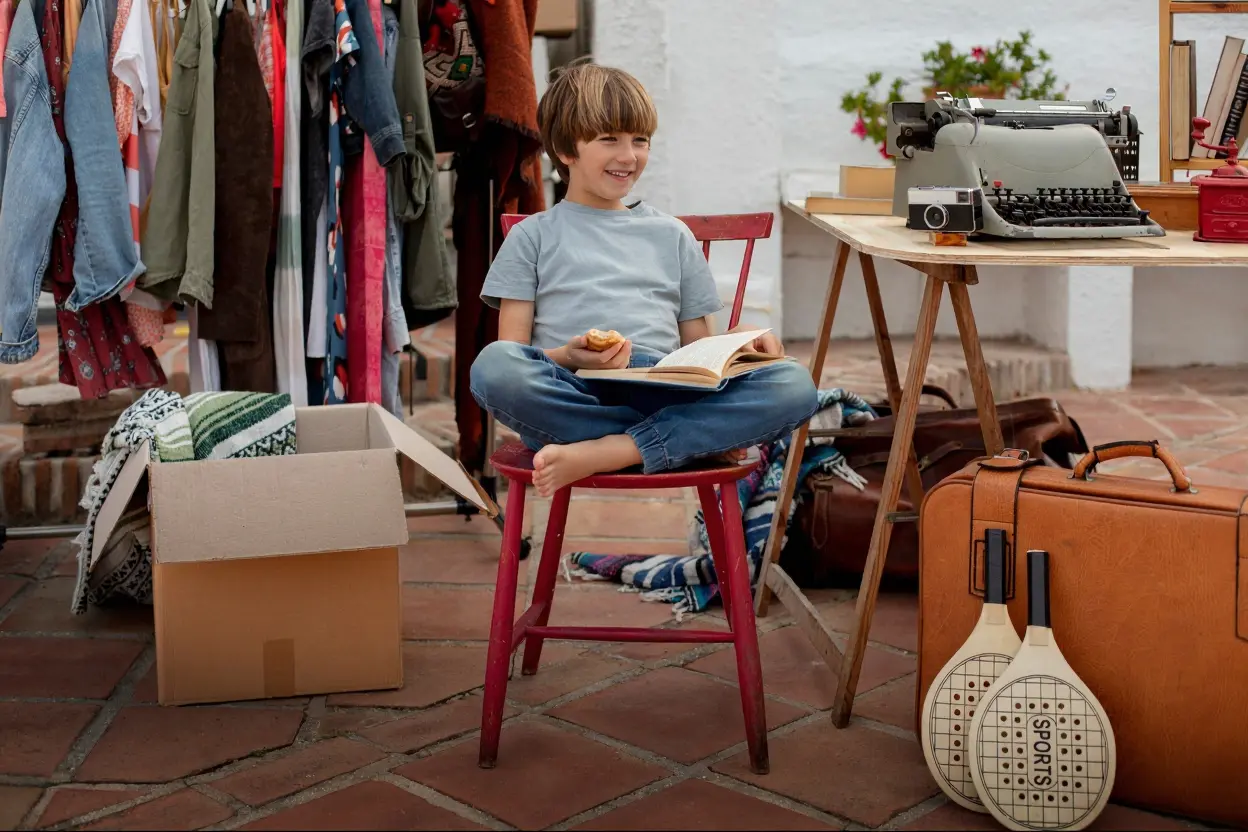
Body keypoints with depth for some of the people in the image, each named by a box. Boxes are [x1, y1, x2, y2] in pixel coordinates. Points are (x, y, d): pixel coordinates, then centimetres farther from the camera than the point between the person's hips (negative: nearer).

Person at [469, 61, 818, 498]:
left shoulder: (672, 234, 28)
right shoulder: (533, 236, 19)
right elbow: (512, 353, 8)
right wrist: (566, 358, -13)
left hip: (663, 391, 3)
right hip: (572, 397, -2)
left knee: (794, 385, -24)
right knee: (493, 365, -36)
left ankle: (597, 455, -33)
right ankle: (700, 438, -27)